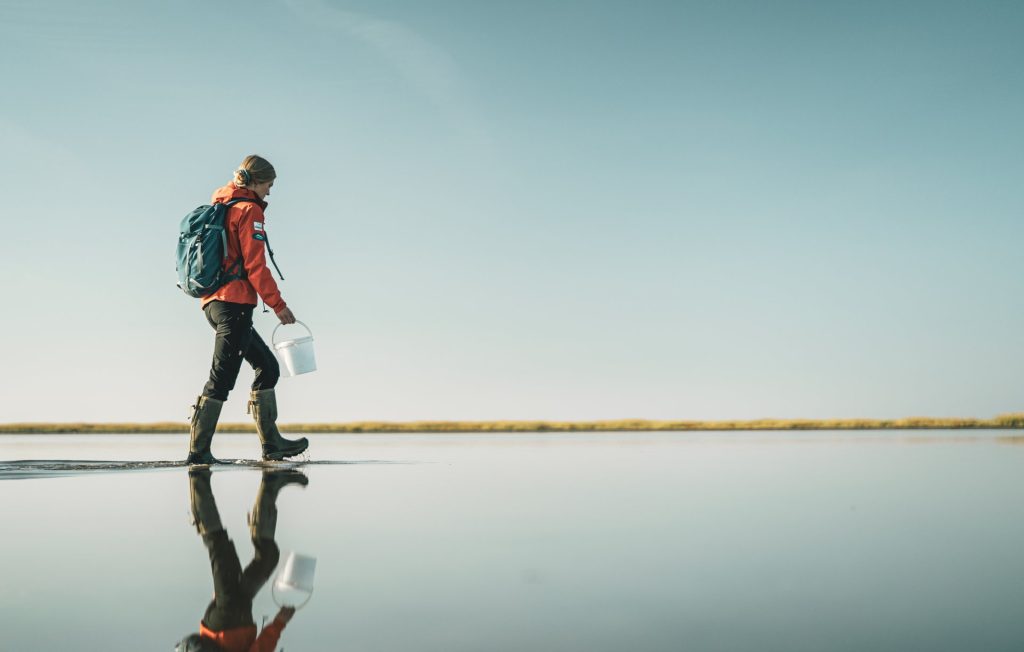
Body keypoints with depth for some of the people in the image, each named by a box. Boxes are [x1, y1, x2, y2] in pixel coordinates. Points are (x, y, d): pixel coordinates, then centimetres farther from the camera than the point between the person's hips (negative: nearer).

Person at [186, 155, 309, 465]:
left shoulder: (218, 207, 19)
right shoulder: (249, 210, -8)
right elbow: (255, 266, -14)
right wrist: (278, 304, -9)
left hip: (214, 302, 10)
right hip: (235, 302, -10)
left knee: (267, 366, 13)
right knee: (222, 378, -6)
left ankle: (271, 442, 14)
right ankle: (198, 450, -2)